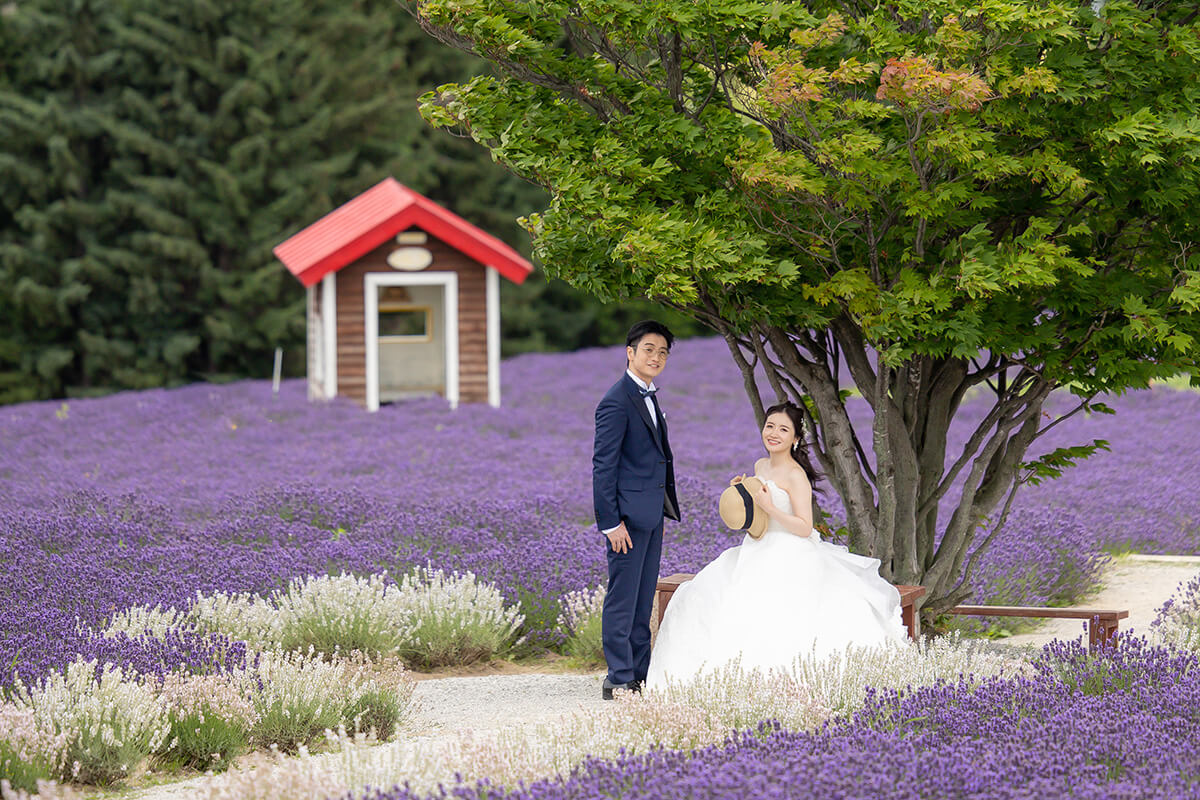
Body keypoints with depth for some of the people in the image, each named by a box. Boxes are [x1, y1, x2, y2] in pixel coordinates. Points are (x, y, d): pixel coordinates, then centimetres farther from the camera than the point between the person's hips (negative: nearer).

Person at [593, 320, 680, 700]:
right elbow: (603, 465, -17)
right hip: (628, 514, -9)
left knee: (643, 600, 12)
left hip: (651, 514, 9)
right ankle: (619, 679, -2)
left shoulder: (648, 397, 15)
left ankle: (640, 674, 18)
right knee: (622, 598, -5)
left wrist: (667, 506, 20)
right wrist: (611, 522, -20)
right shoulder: (617, 403, -14)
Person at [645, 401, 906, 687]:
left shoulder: (795, 476, -12)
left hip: (789, 562, -8)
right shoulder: (761, 466, 13)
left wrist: (769, 507, -22)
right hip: (758, 556, 8)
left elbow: (804, 527, -16)